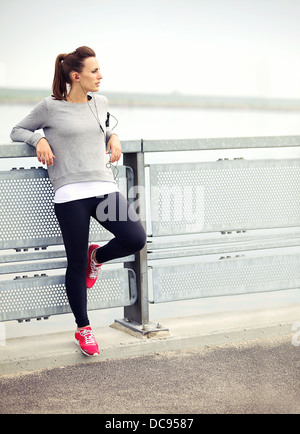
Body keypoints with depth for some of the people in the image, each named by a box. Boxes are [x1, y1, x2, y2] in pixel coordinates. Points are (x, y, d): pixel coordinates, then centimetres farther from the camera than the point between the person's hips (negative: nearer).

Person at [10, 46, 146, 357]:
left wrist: (113, 137, 13)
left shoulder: (100, 103, 14)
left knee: (136, 239, -14)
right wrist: (39, 139, -7)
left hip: (104, 187, 5)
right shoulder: (50, 107, 1)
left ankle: (98, 256, 20)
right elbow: (17, 131, 12)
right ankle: (83, 329, 17)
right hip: (70, 194, -4)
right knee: (76, 264, 1)